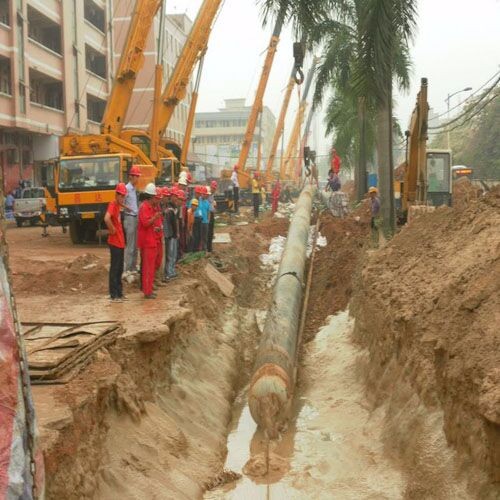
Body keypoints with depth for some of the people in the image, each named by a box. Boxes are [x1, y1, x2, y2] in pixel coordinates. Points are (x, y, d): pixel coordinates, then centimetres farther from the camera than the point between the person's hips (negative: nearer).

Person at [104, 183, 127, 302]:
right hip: (114, 242, -9)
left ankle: (119, 292, 23)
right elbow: (107, 218, -33)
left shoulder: (118, 205, 10)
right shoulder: (112, 205, -16)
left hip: (120, 242, 9)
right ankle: (113, 295, 3)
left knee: (119, 268, 14)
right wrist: (112, 230, -21)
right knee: (114, 268, -3)